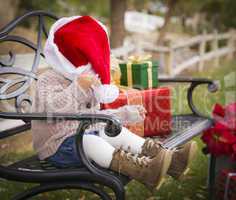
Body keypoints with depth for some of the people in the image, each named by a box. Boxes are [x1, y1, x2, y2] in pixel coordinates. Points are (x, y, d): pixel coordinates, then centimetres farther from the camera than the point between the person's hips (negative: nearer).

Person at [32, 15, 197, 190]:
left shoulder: (89, 85, 19)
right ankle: (143, 168, -59)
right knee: (89, 141, -36)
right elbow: (53, 108, -28)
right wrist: (78, 88, -32)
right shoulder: (48, 81, -8)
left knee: (119, 133, -13)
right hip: (60, 146, -8)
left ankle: (170, 159, -29)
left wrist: (126, 113, 22)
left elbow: (94, 116, 26)